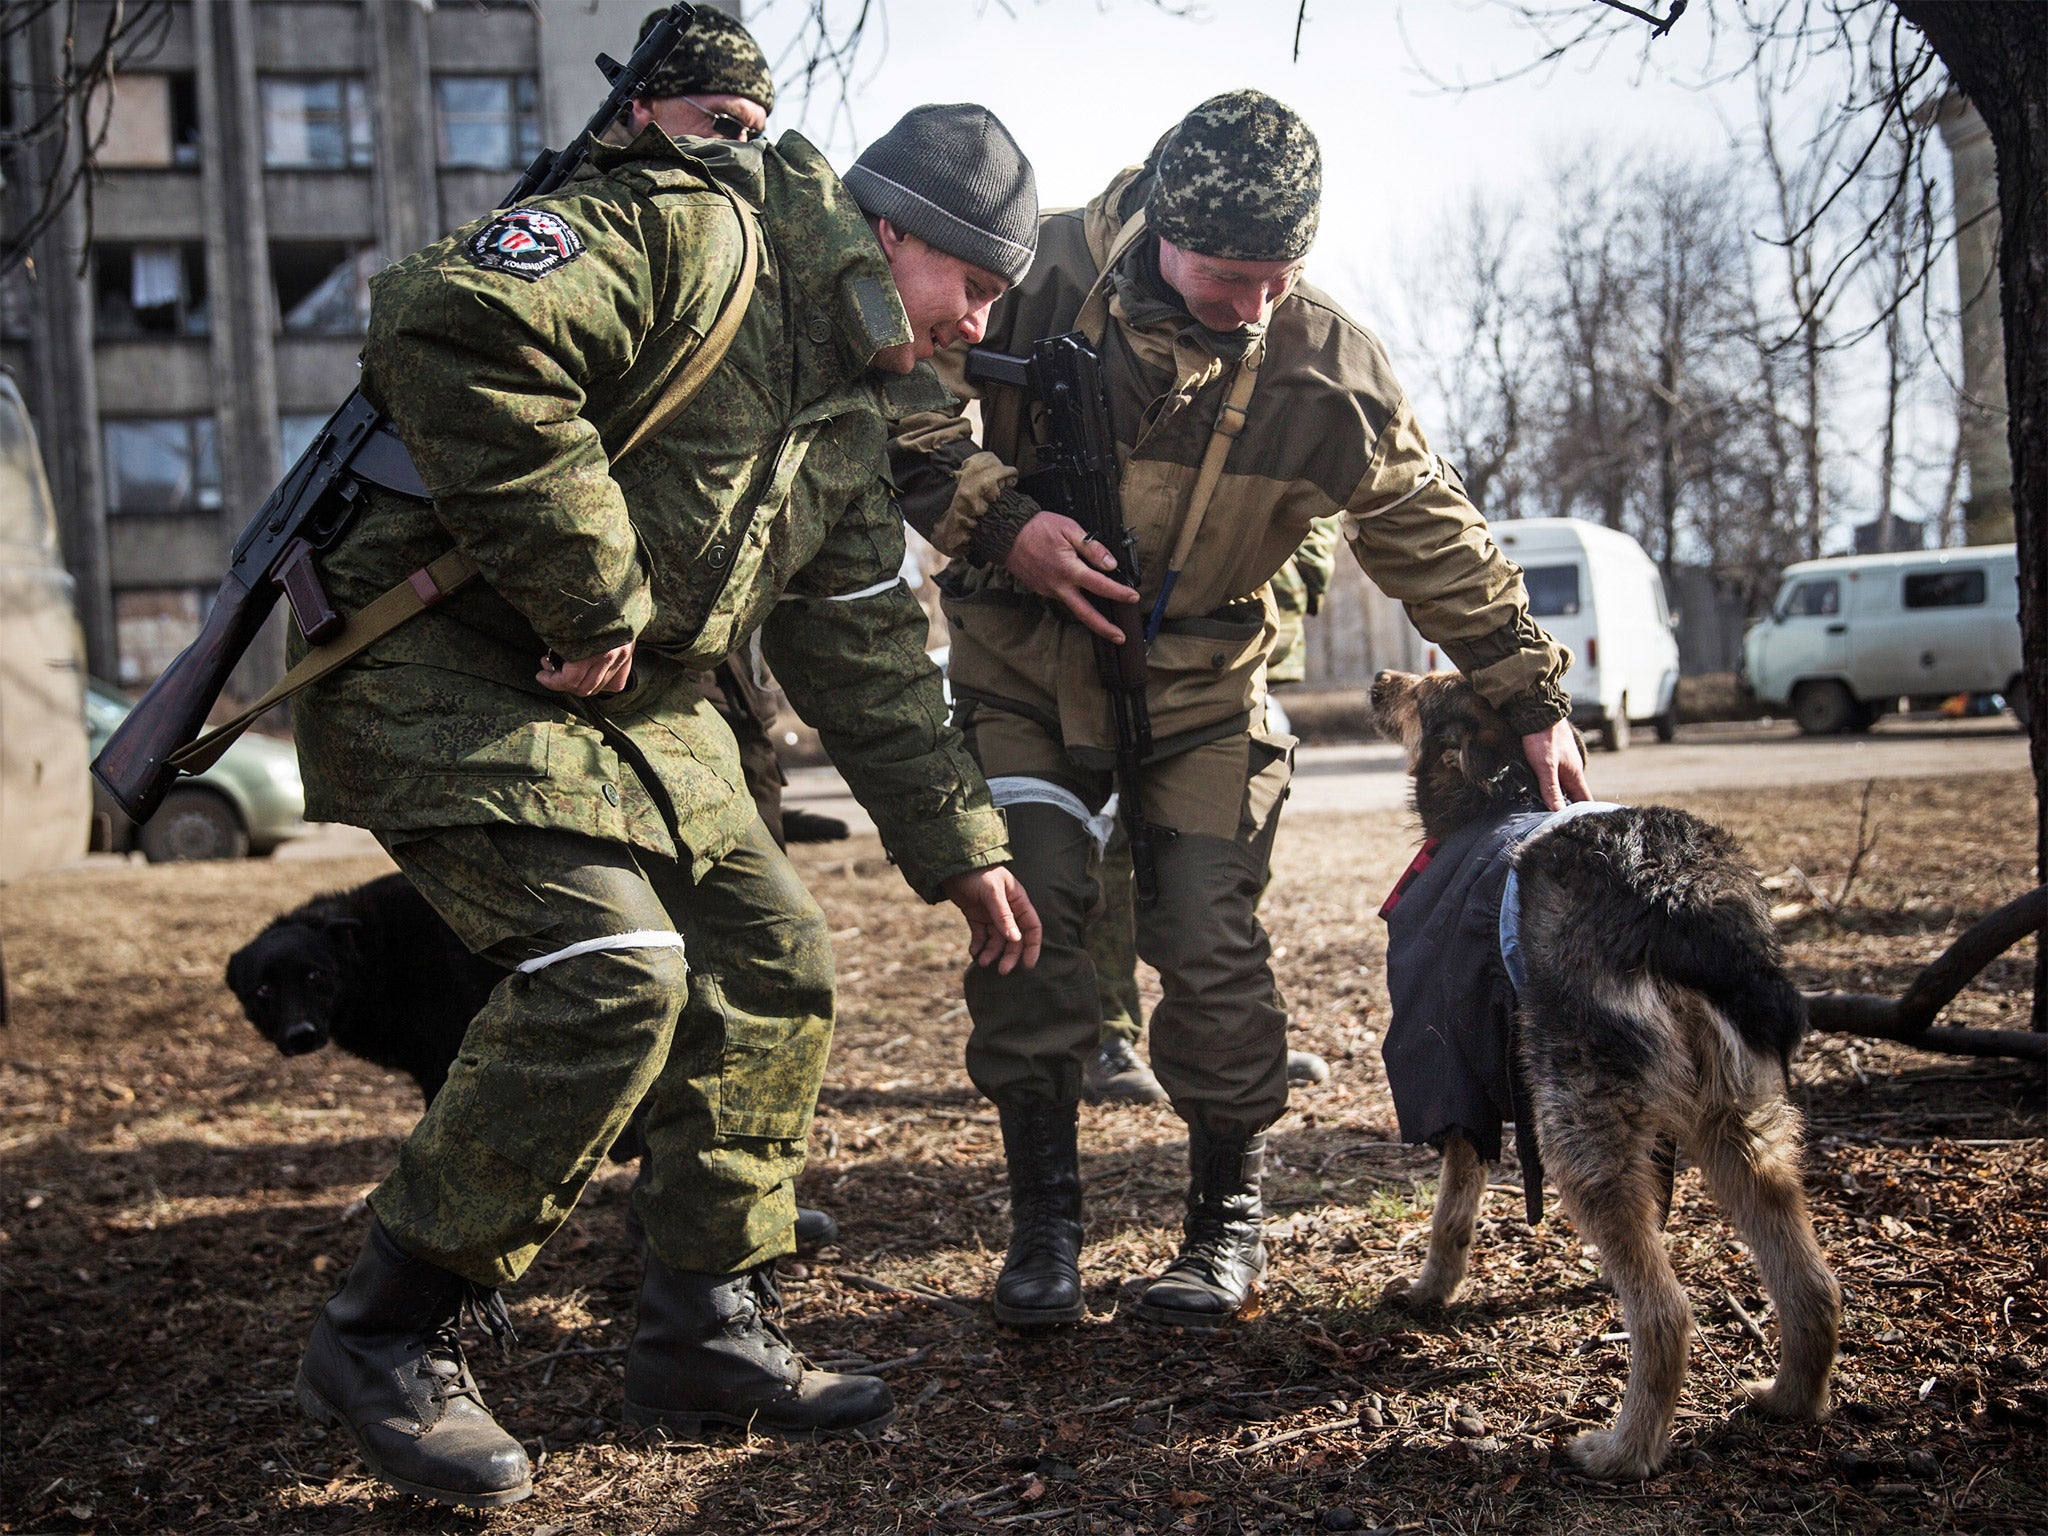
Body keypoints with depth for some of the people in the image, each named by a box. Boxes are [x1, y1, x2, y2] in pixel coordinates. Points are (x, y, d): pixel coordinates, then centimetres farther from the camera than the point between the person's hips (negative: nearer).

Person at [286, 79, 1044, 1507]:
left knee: (776, 961, 4)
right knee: (612, 964, -23)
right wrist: (589, 597, -25)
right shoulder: (693, 236, -14)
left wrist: (959, 846, 16)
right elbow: (453, 324, -30)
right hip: (438, 656, -9)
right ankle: (389, 1338, -6)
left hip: (636, 700, 10)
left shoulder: (846, 413, 15)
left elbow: (868, 650, 19)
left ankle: (710, 1333, 15)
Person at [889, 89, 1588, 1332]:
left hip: (1202, 688, 0)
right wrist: (998, 518, -22)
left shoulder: (1328, 364, -11)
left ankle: (1229, 1225, 15)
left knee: (1212, 949, -6)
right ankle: (1044, 1219, 7)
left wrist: (1534, 699, 1)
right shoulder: (1046, 276, -16)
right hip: (1023, 668, 0)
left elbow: (1437, 540, -1)